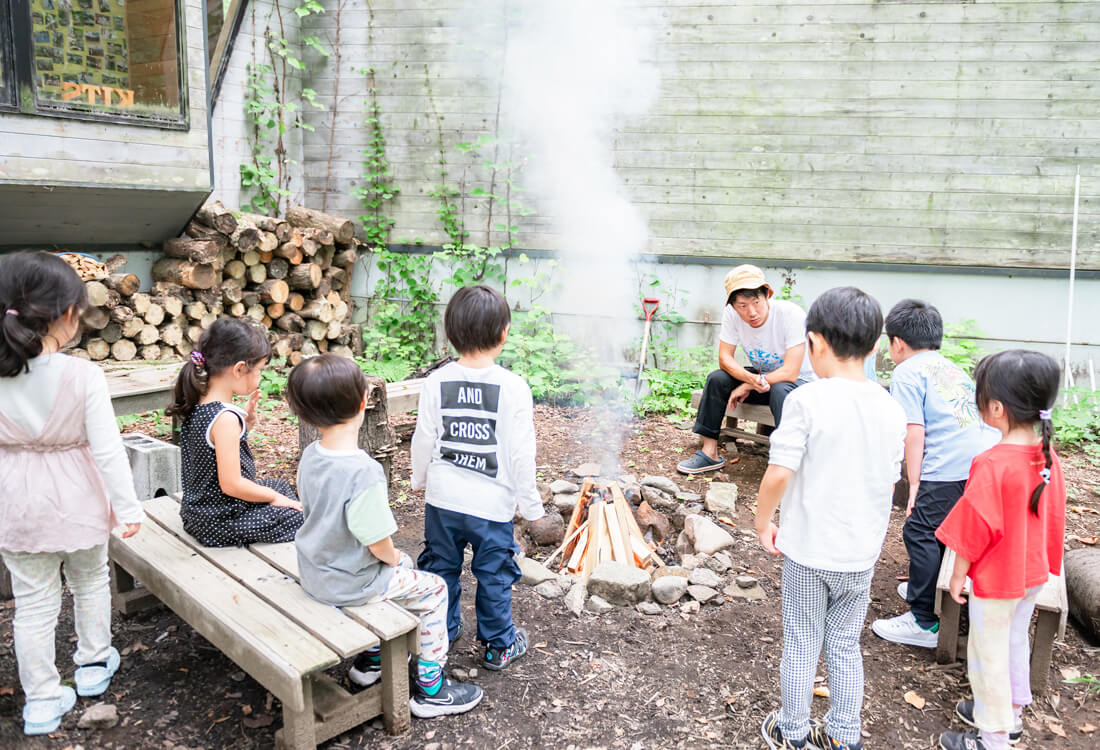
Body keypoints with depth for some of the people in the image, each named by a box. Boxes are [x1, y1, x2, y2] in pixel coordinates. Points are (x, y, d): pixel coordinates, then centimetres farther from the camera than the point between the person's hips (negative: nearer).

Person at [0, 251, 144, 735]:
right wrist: (127, 506, -9)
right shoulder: (83, 375, -20)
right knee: (90, 583, 22)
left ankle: (42, 700, 23)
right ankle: (93, 664, 40)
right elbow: (107, 449, -18)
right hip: (77, 503, -2)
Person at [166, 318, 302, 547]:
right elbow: (231, 484, -26)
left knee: (282, 486, 27)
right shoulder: (225, 418, -27)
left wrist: (246, 421, 1)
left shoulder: (196, 406, 0)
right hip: (223, 523, -10)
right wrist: (272, 497, -12)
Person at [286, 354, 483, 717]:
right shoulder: (363, 473, -33)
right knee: (434, 590, 9)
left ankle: (370, 660, 40)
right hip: (349, 584, -8)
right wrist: (394, 558, -2)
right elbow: (380, 545, -27)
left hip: (314, 574, 8)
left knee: (402, 565, 29)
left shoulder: (311, 456, -7)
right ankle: (429, 690, 20)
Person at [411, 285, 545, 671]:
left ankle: (441, 631, 38)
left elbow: (423, 440, 0)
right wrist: (530, 503, -2)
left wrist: (421, 480, 18)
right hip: (492, 502, -3)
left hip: (443, 497, 3)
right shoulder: (513, 387, -16)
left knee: (441, 566, 21)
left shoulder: (436, 381, -7)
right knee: (494, 574, 14)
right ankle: (498, 645, 29)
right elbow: (521, 453, -14)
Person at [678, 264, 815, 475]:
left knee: (781, 390, -37)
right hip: (762, 376, 5)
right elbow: (724, 358, -13)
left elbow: (790, 373, -30)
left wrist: (747, 386, -25)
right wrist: (752, 379, -32)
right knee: (717, 379, -18)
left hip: (799, 381, -5)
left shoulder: (792, 314, -28)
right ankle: (710, 453, -10)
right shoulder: (731, 315, -15)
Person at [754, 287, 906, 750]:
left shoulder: (806, 401, -19)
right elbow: (889, 482, 5)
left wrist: (763, 522, -4)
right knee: (846, 646, 19)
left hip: (807, 547, -4)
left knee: (801, 646, 13)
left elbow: (779, 473, -21)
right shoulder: (891, 410, -3)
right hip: (861, 552, 4)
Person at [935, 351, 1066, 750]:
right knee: (1015, 643, 25)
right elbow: (1053, 517, 7)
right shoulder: (1047, 456, -6)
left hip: (995, 579, -8)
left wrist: (958, 574, -9)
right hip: (1032, 572, 8)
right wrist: (1044, 562, 20)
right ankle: (1011, 713, 43)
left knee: (988, 656, 8)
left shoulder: (992, 466, -30)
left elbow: (975, 527, -22)